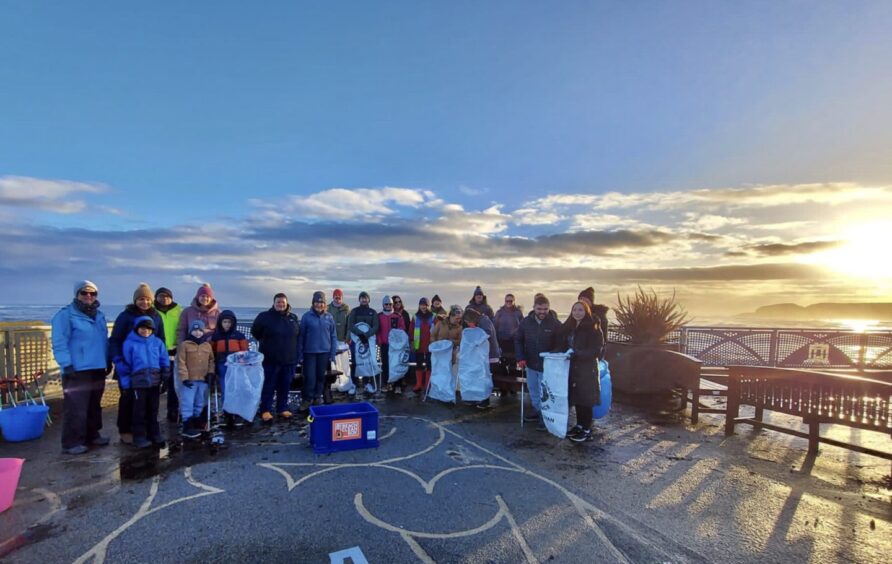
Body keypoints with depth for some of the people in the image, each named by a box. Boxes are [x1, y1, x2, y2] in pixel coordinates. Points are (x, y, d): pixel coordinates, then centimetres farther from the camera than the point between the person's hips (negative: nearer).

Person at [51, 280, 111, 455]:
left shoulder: (99, 316, 16)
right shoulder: (65, 315, -8)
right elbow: (59, 343, -14)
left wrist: (108, 361, 19)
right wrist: (67, 365, -20)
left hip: (98, 368, 8)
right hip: (77, 370, -7)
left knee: (94, 406, 16)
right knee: (75, 408, -6)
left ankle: (92, 435, 27)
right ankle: (71, 443, 3)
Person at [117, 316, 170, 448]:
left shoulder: (158, 342, 6)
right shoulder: (130, 343, -2)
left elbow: (164, 360, 9)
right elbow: (124, 364, -1)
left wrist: (165, 375, 3)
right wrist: (125, 383, -4)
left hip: (155, 381, 3)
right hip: (138, 381, -3)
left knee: (153, 409, 13)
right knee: (140, 410, 3)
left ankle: (154, 434, 24)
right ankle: (140, 437, 13)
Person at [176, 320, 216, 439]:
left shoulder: (208, 345, 8)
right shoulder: (184, 345, -6)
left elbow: (211, 360, 15)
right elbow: (181, 363, -9)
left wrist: (210, 373, 1)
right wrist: (184, 377, -14)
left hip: (203, 379, 5)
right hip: (189, 380, -5)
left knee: (200, 403, 15)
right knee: (188, 403, -3)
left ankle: (196, 422, 29)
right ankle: (187, 427, 2)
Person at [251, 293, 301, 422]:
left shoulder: (293, 318, 7)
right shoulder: (264, 316, -4)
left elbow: (299, 336, 18)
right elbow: (255, 332, 5)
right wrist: (267, 343, 9)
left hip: (289, 359, 3)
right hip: (270, 359, -3)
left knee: (285, 386, 11)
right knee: (268, 386, 3)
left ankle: (282, 409, 24)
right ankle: (265, 410, 14)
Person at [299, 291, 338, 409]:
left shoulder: (329, 317, 0)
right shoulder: (306, 316, -5)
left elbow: (333, 336, 3)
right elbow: (301, 336, -3)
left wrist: (333, 354, 0)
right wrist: (300, 355, -4)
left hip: (324, 352, 2)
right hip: (309, 352, -2)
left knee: (321, 376, 11)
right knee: (309, 377, -2)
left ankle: (318, 397, 27)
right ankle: (307, 399, 15)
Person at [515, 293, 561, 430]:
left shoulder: (555, 324, -14)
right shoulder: (526, 322, -4)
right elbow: (518, 340, 4)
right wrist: (520, 358, -4)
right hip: (530, 364, 4)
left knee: (544, 393, 3)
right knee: (533, 390, 20)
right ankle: (537, 410, 39)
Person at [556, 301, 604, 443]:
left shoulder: (593, 328, -9)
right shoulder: (568, 327, 10)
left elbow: (596, 350, -16)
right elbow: (562, 345, 17)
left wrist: (577, 353, -26)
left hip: (587, 369, -6)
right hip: (572, 367, 6)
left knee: (585, 399, 1)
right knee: (575, 397, 12)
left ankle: (586, 430, 13)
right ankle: (579, 425, 28)